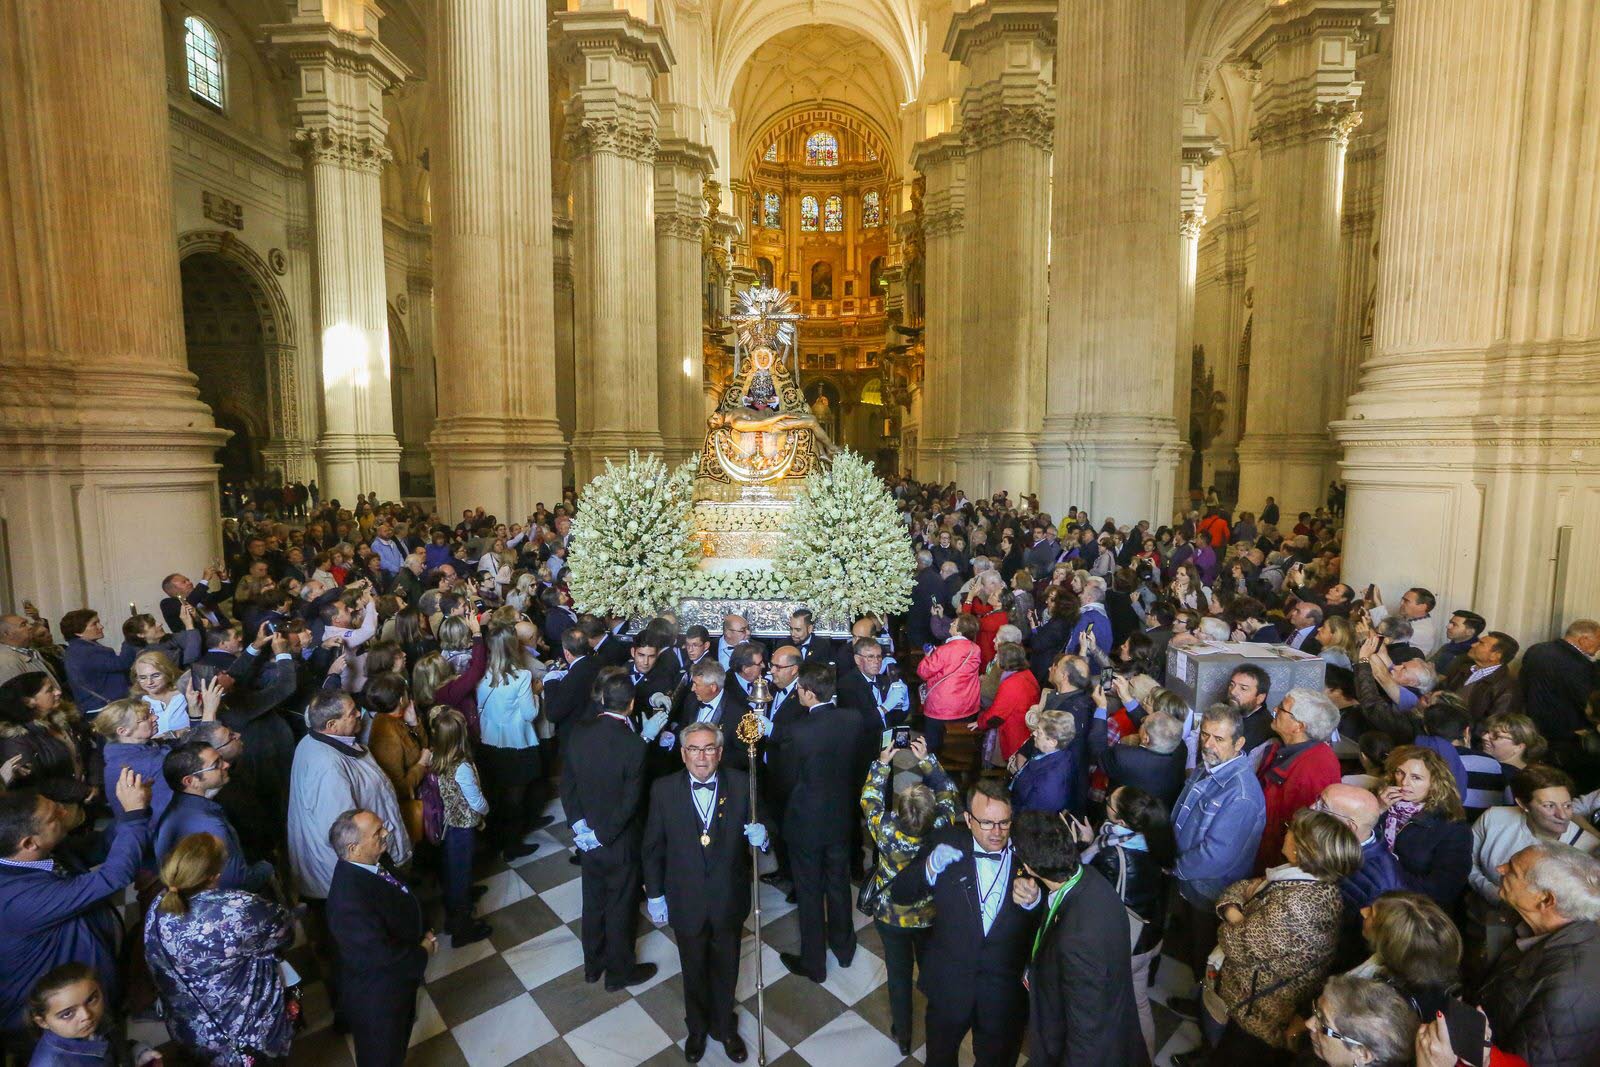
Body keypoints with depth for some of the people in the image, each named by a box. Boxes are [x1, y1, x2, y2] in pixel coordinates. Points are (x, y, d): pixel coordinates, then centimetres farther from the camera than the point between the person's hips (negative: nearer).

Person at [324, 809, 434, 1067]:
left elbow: (404, 900, 4)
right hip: (376, 997, -7)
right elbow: (382, 954, -33)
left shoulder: (376, 860, -14)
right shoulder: (349, 899, -39)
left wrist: (424, 934, -8)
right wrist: (423, 951, -17)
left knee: (397, 1043, 33)